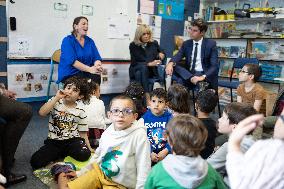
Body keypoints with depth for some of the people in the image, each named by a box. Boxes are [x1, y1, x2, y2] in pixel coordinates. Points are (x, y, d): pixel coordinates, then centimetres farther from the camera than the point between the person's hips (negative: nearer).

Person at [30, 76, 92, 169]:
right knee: (35, 161, -18)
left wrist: (89, 150, -3)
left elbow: (83, 133, 5)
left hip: (72, 140, 0)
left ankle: (63, 154, 4)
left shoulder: (80, 111, 1)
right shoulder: (55, 102, 0)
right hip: (54, 141, 0)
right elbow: (41, 113, -19)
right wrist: (57, 98, -20)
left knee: (84, 154, -29)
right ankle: (59, 154, 9)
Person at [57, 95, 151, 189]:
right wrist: (80, 173, 19)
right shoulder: (107, 132, -3)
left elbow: (143, 169, -18)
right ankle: (63, 176, 28)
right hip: (99, 172, 5)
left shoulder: (139, 135, -22)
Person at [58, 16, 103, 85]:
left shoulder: (90, 41, 12)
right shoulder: (67, 41, -4)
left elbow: (96, 58, 4)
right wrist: (89, 69, -28)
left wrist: (97, 66, -21)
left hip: (85, 73, 4)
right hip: (69, 74, -4)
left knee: (97, 77, -28)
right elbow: (72, 61, -16)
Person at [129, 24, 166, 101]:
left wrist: (161, 54, -6)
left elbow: (162, 53, 20)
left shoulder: (154, 43, 7)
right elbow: (134, 62, -10)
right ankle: (146, 96, -42)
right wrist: (149, 64, -25)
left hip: (151, 71, 2)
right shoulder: (133, 45, -1)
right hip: (137, 70, -2)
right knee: (143, 67, -35)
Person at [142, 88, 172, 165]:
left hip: (165, 152, 0)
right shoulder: (145, 118, -2)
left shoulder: (169, 118, -1)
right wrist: (150, 153, -14)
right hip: (149, 152, 0)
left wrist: (165, 151, -16)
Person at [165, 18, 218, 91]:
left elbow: (214, 66, -10)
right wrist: (170, 63, -27)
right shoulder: (186, 43, 12)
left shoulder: (211, 44, -1)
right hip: (188, 74, 5)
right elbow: (178, 56, -2)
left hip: (204, 75, -5)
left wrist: (203, 77, -28)